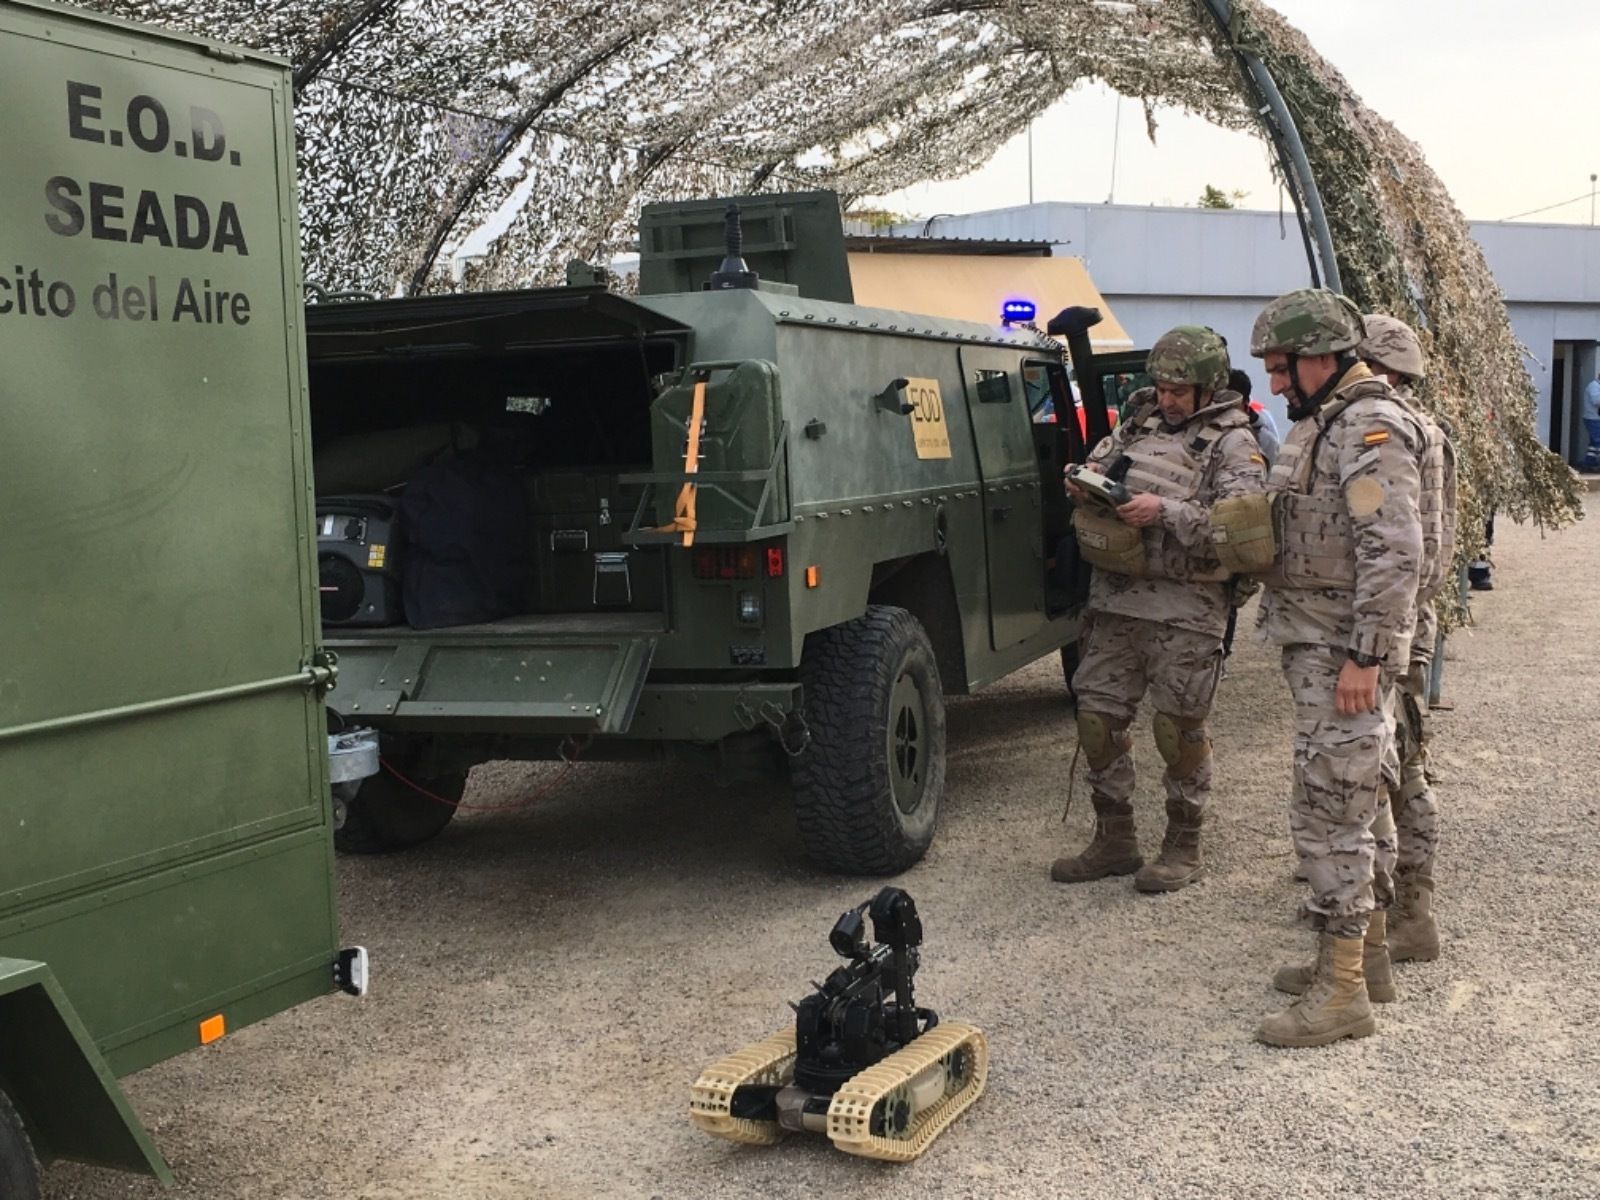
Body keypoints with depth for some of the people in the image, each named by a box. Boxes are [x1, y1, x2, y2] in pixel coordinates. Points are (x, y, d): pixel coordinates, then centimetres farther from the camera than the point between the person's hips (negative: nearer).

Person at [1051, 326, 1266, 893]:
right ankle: (1114, 841, 21)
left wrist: (1165, 511, -23)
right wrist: (1081, 483, -1)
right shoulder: (1139, 421, 14)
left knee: (1179, 727, 1)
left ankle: (1184, 849, 16)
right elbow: (1098, 463, 23)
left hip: (1184, 608, -6)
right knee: (1097, 714, 8)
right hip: (1116, 596, 6)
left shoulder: (1232, 444, -4)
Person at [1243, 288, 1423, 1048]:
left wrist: (1362, 656, -24)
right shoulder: (1327, 424, 15)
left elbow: (1395, 553, -24)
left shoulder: (1369, 430, -17)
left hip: (1342, 653, -10)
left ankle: (1341, 991, -2)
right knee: (1354, 806, 17)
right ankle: (1366, 950, 28)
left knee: (1330, 813, -8)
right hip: (1320, 647, 10)